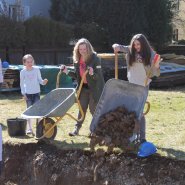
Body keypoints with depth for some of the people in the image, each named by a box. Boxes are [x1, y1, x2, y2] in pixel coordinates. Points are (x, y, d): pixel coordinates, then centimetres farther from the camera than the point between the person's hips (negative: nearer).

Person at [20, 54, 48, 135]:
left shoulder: (37, 69, -4)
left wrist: (43, 82, -22)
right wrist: (23, 93, -5)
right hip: (28, 93, 0)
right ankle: (29, 128, 6)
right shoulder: (23, 72, -5)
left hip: (36, 92, 1)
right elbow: (21, 83, 0)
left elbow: (40, 80, 0)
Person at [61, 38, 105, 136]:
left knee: (93, 109, -3)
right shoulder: (77, 60, 0)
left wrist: (92, 74, -39)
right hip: (83, 88, 6)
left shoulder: (95, 58, -17)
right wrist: (67, 72, -3)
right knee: (82, 108, 12)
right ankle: (77, 128, 18)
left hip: (94, 88, -6)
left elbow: (99, 76, -19)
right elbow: (77, 76, 10)